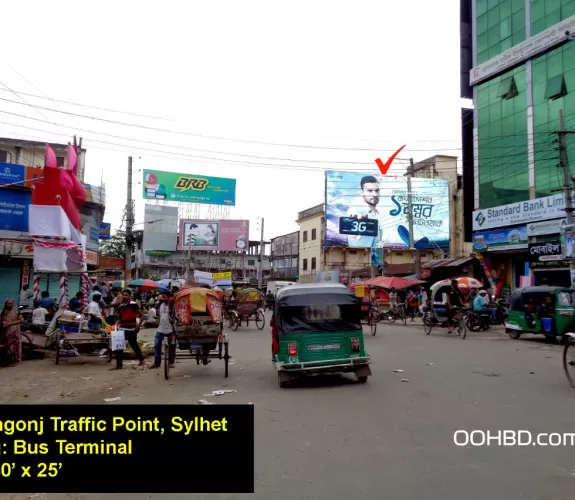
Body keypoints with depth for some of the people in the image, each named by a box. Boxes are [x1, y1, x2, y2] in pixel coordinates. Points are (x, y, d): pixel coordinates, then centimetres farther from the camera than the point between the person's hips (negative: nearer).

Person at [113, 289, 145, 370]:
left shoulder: (134, 305, -8)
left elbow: (142, 315, -5)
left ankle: (142, 361, 23)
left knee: (134, 345, 5)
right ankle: (119, 364, 9)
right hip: (122, 329, 6)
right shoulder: (120, 307, 10)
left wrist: (138, 325, -14)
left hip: (131, 329, -6)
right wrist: (117, 324, 2)